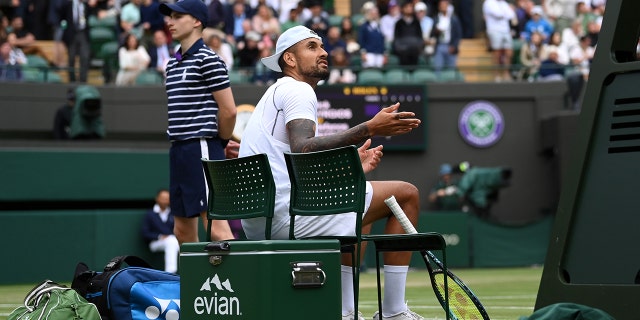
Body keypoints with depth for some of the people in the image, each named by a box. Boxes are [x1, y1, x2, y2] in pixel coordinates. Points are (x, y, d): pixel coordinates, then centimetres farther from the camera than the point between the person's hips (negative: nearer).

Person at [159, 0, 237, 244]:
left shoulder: (208, 60, -8)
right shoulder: (173, 63, 18)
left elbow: (228, 111, -10)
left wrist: (218, 143, 2)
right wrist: (177, 145, 13)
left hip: (202, 150, -9)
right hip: (178, 151, 9)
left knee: (216, 226, -13)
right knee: (183, 230, 10)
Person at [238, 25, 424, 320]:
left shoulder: (279, 93, 25)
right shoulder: (298, 89, -5)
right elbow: (302, 151, -24)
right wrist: (368, 129, -26)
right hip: (287, 210, -10)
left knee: (360, 209, 35)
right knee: (407, 194, -3)